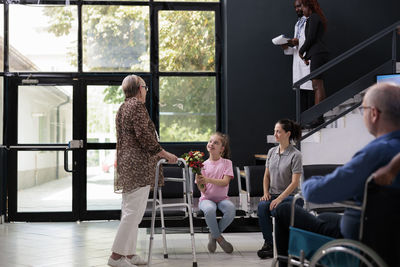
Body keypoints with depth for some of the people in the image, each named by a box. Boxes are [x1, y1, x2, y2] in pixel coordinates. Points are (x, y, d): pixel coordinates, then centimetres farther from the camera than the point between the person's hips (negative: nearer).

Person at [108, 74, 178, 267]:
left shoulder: (122, 108, 21)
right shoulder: (137, 105, -9)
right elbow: (144, 135, -17)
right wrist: (165, 154, -8)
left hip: (126, 164, 11)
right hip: (138, 165, -11)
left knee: (130, 211, 11)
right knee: (134, 211, -9)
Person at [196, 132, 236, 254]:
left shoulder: (227, 163, 2)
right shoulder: (203, 165, 3)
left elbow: (225, 182, -14)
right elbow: (203, 190, -3)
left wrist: (208, 180, -28)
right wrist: (199, 182, -26)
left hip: (222, 198, 1)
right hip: (207, 198, -1)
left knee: (231, 209, -33)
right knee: (209, 209, -36)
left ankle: (213, 234, -8)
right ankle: (218, 237, -10)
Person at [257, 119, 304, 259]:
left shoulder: (295, 155, -8)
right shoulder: (272, 152, 12)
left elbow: (295, 182, -13)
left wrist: (279, 198, -21)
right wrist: (266, 193, 0)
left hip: (289, 195, -5)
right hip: (273, 194, 5)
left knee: (276, 209, -34)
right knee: (262, 206, -29)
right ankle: (268, 242, -19)